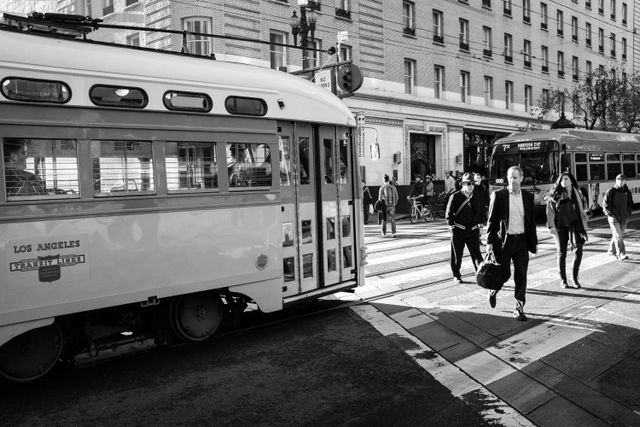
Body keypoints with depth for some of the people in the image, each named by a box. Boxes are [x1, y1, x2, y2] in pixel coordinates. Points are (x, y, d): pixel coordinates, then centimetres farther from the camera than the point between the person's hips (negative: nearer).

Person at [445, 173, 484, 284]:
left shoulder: (477, 198, 7)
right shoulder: (455, 197, -5)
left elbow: (480, 212, 20)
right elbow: (448, 213, -3)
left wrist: (479, 223, 9)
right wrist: (451, 225, -9)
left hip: (473, 230, 3)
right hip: (458, 231, -2)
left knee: (476, 254, -2)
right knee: (457, 255, 8)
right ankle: (456, 276, 22)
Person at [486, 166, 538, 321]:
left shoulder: (528, 196, 7)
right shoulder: (498, 195, -4)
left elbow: (532, 221, 13)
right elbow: (492, 220, -3)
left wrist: (534, 242, 11)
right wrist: (490, 242, -7)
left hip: (522, 241, 3)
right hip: (504, 240, -3)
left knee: (521, 276, 3)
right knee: (504, 273, 2)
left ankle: (519, 308, 12)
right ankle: (493, 291, 33)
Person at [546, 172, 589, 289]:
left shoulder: (577, 193, 10)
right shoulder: (555, 196, 0)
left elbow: (581, 210, 13)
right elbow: (550, 211, -4)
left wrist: (584, 228, 9)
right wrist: (551, 225, -14)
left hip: (575, 224, 2)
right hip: (560, 227, -2)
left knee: (579, 248, -13)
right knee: (562, 252, 5)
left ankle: (575, 278, 1)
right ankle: (563, 280, 16)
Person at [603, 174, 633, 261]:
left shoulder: (627, 192, 9)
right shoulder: (611, 191, -6)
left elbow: (630, 204, 19)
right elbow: (605, 205, -5)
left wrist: (628, 214, 7)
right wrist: (611, 214, -13)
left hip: (624, 218, 5)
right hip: (614, 217, -5)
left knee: (619, 235, 11)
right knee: (618, 236, -10)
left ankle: (611, 251, 26)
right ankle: (621, 254, -11)